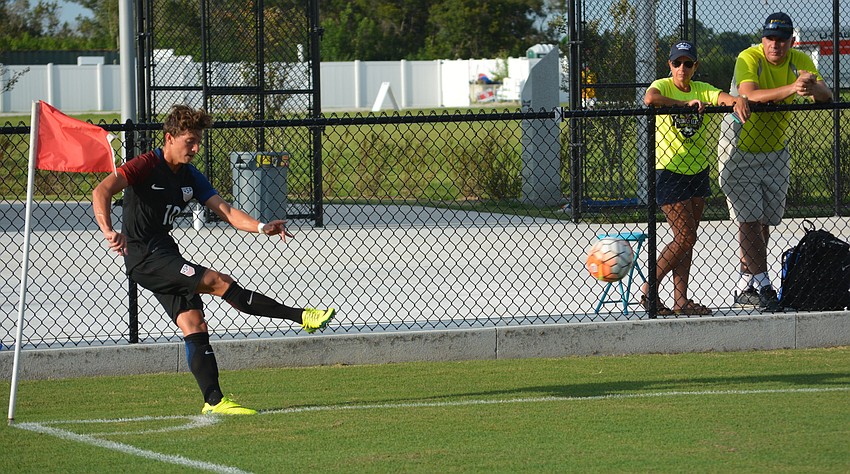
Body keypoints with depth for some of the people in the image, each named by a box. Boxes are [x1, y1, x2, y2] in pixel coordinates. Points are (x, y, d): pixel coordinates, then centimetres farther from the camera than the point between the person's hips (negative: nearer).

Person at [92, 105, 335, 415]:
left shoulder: (190, 177, 11)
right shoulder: (146, 166, -12)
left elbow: (225, 211, 4)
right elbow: (101, 191, -24)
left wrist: (260, 227, -14)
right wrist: (109, 232, -41)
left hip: (166, 256, 9)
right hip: (144, 258, -9)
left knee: (195, 326, -1)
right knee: (220, 283, -15)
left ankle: (214, 401, -2)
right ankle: (300, 316, -12)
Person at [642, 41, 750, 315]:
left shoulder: (702, 89, 5)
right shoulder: (662, 86, -8)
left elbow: (724, 97, -13)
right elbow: (650, 99, -31)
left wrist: (738, 101, -36)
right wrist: (686, 103, -32)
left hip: (698, 170, 6)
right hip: (669, 172, -6)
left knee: (687, 240, 6)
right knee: (685, 237, -10)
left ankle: (680, 300, 10)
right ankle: (649, 290, 2)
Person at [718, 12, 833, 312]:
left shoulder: (800, 62, -6)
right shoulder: (749, 59, -20)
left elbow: (826, 96, -16)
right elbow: (750, 95, -38)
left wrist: (813, 89, -41)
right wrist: (792, 88, -50)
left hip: (775, 151, 5)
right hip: (739, 149, -5)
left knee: (764, 222, 8)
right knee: (749, 220, -11)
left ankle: (745, 287, 16)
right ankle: (763, 285, -12)